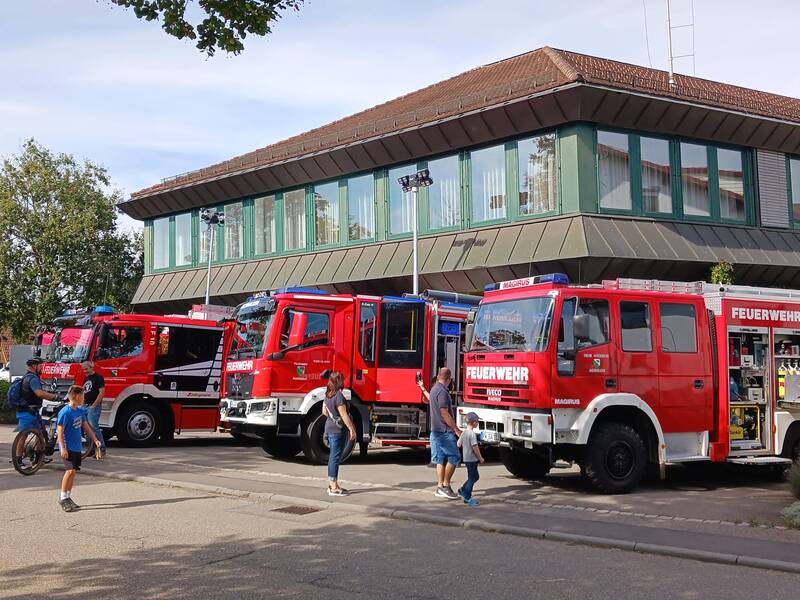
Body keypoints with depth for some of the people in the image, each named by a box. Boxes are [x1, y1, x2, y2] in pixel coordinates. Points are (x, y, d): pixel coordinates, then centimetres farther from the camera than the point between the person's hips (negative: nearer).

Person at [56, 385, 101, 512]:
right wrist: (62, 448, -20)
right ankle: (63, 498, -9)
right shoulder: (65, 412, -15)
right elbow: (60, 431, -16)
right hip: (68, 448, -8)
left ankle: (68, 497, 20)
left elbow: (86, 426, 18)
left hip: (77, 447, 8)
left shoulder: (80, 411, 9)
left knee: (73, 471, 10)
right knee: (70, 470, -15)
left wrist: (95, 440, 11)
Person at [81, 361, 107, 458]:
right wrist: (82, 404, 12)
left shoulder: (98, 377, -8)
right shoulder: (86, 379, 18)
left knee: (94, 427, -14)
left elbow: (102, 392, -15)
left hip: (93, 407, -9)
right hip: (85, 406, 9)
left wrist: (94, 405, -17)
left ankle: (102, 449, -11)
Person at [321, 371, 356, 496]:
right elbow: (344, 415, -20)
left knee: (333, 457, 15)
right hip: (338, 430, -9)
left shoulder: (328, 395, 8)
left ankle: (332, 484, 23)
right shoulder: (339, 396, -19)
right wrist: (352, 429, -16)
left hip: (329, 428, 9)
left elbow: (324, 411, 18)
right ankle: (334, 488, -3)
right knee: (336, 457, -5)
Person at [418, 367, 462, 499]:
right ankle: (445, 485, -7)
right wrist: (456, 429, -20)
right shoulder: (442, 392, -17)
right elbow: (444, 413, -22)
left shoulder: (434, 389, 14)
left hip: (436, 430, 10)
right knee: (454, 457, -6)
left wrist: (423, 389, 59)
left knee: (441, 459, 11)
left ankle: (440, 487, 12)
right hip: (444, 431, -10)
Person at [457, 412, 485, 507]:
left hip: (466, 459, 9)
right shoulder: (472, 433, -19)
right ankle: (467, 498, 1)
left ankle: (462, 490, 21)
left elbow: (459, 444, 10)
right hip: (472, 459, -9)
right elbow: (475, 447, -21)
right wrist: (480, 458, -12)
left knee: (475, 476, 20)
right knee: (472, 478, -1)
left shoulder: (463, 432, 7)